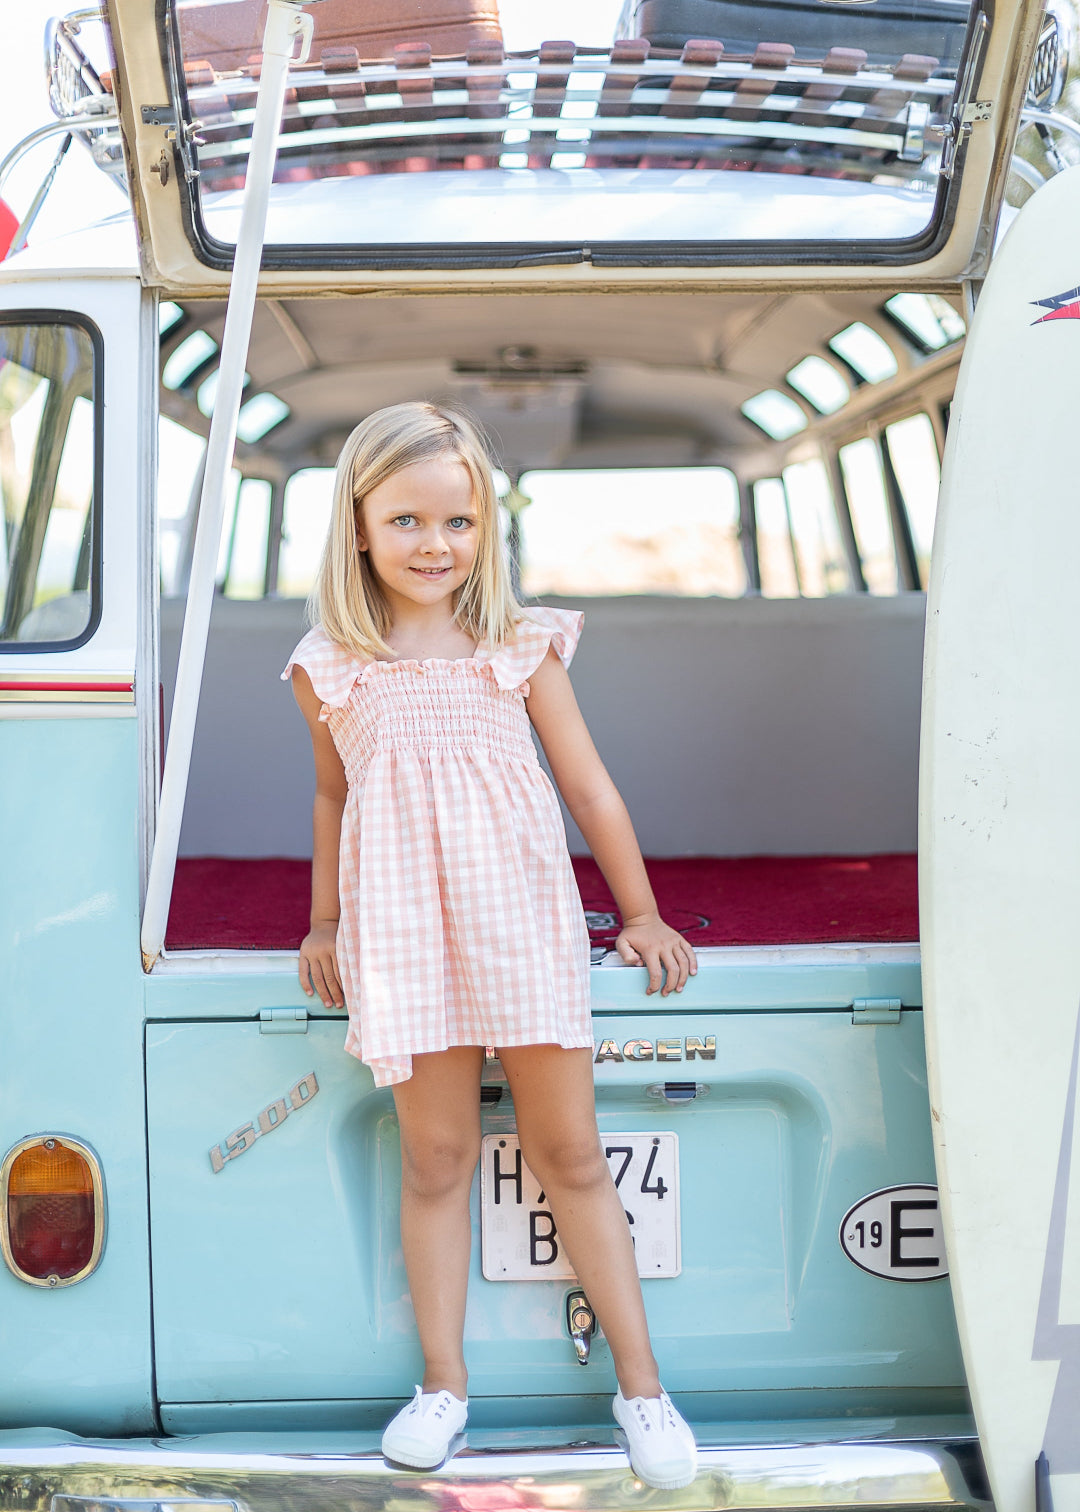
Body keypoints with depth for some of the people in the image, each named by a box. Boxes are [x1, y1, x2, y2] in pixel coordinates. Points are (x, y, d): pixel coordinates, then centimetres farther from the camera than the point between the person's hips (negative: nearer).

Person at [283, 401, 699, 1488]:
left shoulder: (522, 649, 0)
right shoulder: (331, 668, 1)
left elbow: (590, 789, 5)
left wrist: (641, 914, 9)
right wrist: (325, 920, 19)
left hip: (521, 922, 0)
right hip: (404, 936, 1)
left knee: (568, 1154, 6)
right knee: (434, 1158, 6)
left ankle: (640, 1384, 16)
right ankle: (443, 1382, 20)